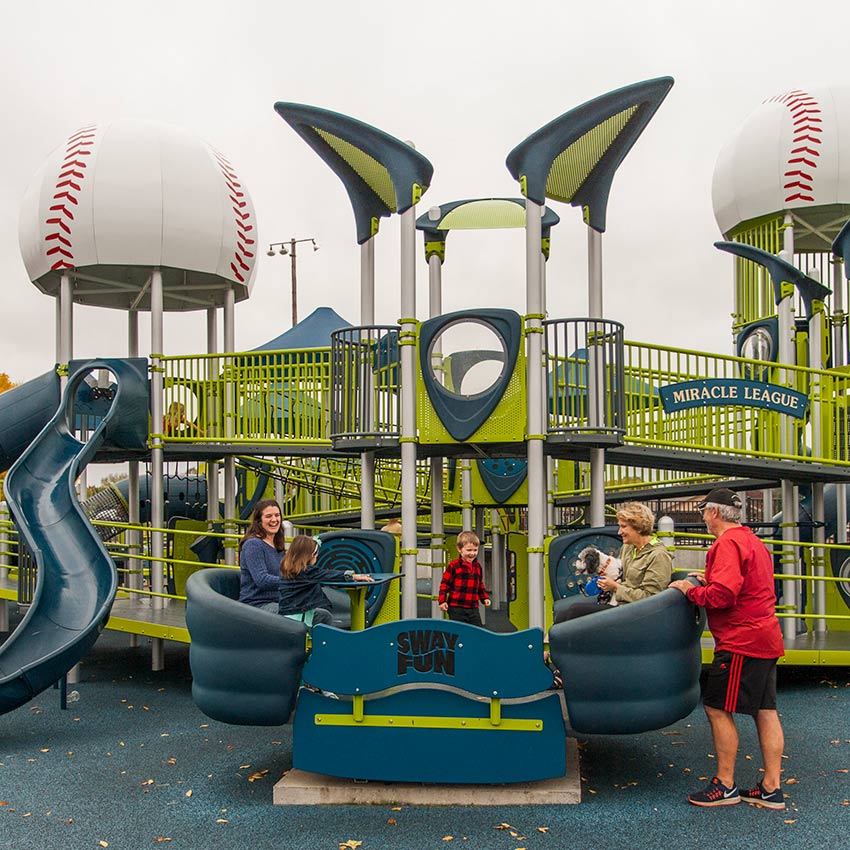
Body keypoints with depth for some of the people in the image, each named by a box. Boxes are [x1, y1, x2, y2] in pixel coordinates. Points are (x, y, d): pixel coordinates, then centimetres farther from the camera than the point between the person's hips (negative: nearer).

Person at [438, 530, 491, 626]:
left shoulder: (477, 566, 10)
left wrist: (485, 597, 15)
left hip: (473, 607, 5)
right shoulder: (454, 566, -9)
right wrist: (442, 600, -12)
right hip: (456, 607, -5)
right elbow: (445, 583, -6)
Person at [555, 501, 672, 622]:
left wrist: (615, 587, -12)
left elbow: (648, 597, -15)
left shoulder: (659, 556, -10)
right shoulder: (627, 547, 16)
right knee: (561, 612, -13)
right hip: (614, 602, 8)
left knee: (576, 609, -26)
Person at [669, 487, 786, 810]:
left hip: (741, 641, -10)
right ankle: (771, 789, 15)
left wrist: (691, 590, -9)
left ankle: (725, 786, 5)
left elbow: (723, 595, -24)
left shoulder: (727, 543, -15)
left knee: (718, 708, -2)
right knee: (765, 711, 10)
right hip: (765, 637, 10)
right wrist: (709, 580, 17)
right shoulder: (753, 541, 17)